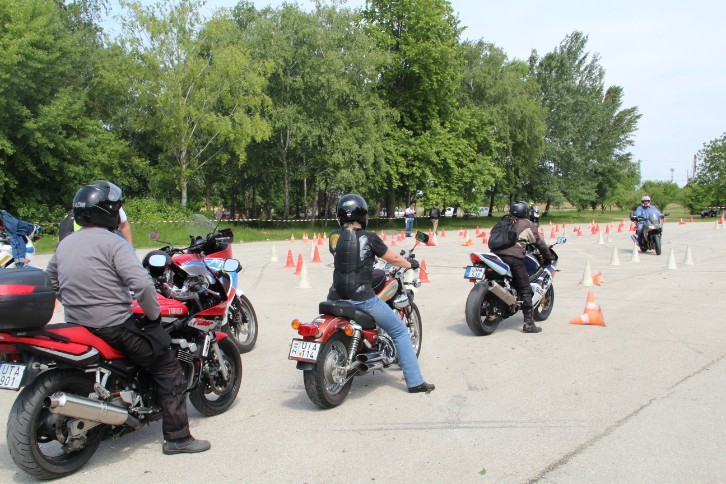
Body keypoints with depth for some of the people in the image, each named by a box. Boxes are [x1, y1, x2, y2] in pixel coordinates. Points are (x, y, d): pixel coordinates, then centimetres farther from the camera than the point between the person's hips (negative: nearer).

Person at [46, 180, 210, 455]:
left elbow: (52, 283, 23)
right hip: (114, 327, -9)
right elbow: (142, 284, -23)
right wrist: (153, 316, -9)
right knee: (167, 366, 0)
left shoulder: (65, 244, 10)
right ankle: (177, 437, 0)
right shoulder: (112, 242, -14)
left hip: (76, 327, 9)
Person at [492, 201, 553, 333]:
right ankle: (529, 323, 0)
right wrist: (548, 258, 31)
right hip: (514, 257, -5)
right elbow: (540, 243, 17)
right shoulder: (528, 225, 14)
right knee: (525, 290, 1)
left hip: (496, 255, 5)